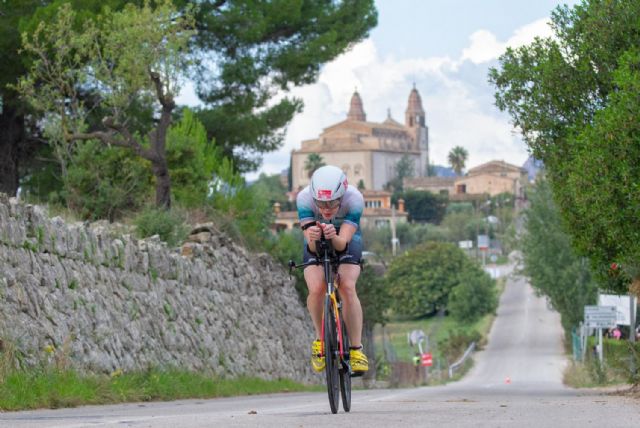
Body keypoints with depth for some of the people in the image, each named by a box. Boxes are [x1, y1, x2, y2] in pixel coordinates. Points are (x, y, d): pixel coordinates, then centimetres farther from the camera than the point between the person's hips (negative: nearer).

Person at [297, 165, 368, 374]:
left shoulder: (354, 199, -34)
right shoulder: (304, 198, -33)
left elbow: (343, 243, -40)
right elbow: (311, 247, -36)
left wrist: (334, 237, -62)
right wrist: (312, 239, -60)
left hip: (346, 242, 0)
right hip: (316, 246, 0)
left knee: (347, 288, -25)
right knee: (316, 289, -24)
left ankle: (356, 349, -15)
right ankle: (321, 340, 0)